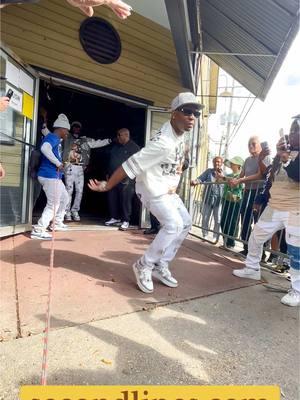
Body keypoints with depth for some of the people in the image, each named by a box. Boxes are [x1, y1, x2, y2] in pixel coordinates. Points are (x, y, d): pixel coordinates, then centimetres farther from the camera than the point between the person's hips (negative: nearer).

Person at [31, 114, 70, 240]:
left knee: (65, 198, 22)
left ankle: (57, 223, 35)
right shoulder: (53, 137, -12)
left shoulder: (56, 139, 17)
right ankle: (38, 230, -3)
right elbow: (45, 148, -34)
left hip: (54, 176, 10)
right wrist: (58, 163, -27)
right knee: (53, 204, -8)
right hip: (49, 176, -10)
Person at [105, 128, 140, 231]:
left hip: (126, 179, -7)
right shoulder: (115, 146, 18)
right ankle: (115, 218, 23)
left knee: (125, 200, -4)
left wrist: (129, 176, -16)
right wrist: (108, 173, 19)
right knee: (112, 199, 9)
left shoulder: (134, 147, -3)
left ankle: (126, 221, 6)